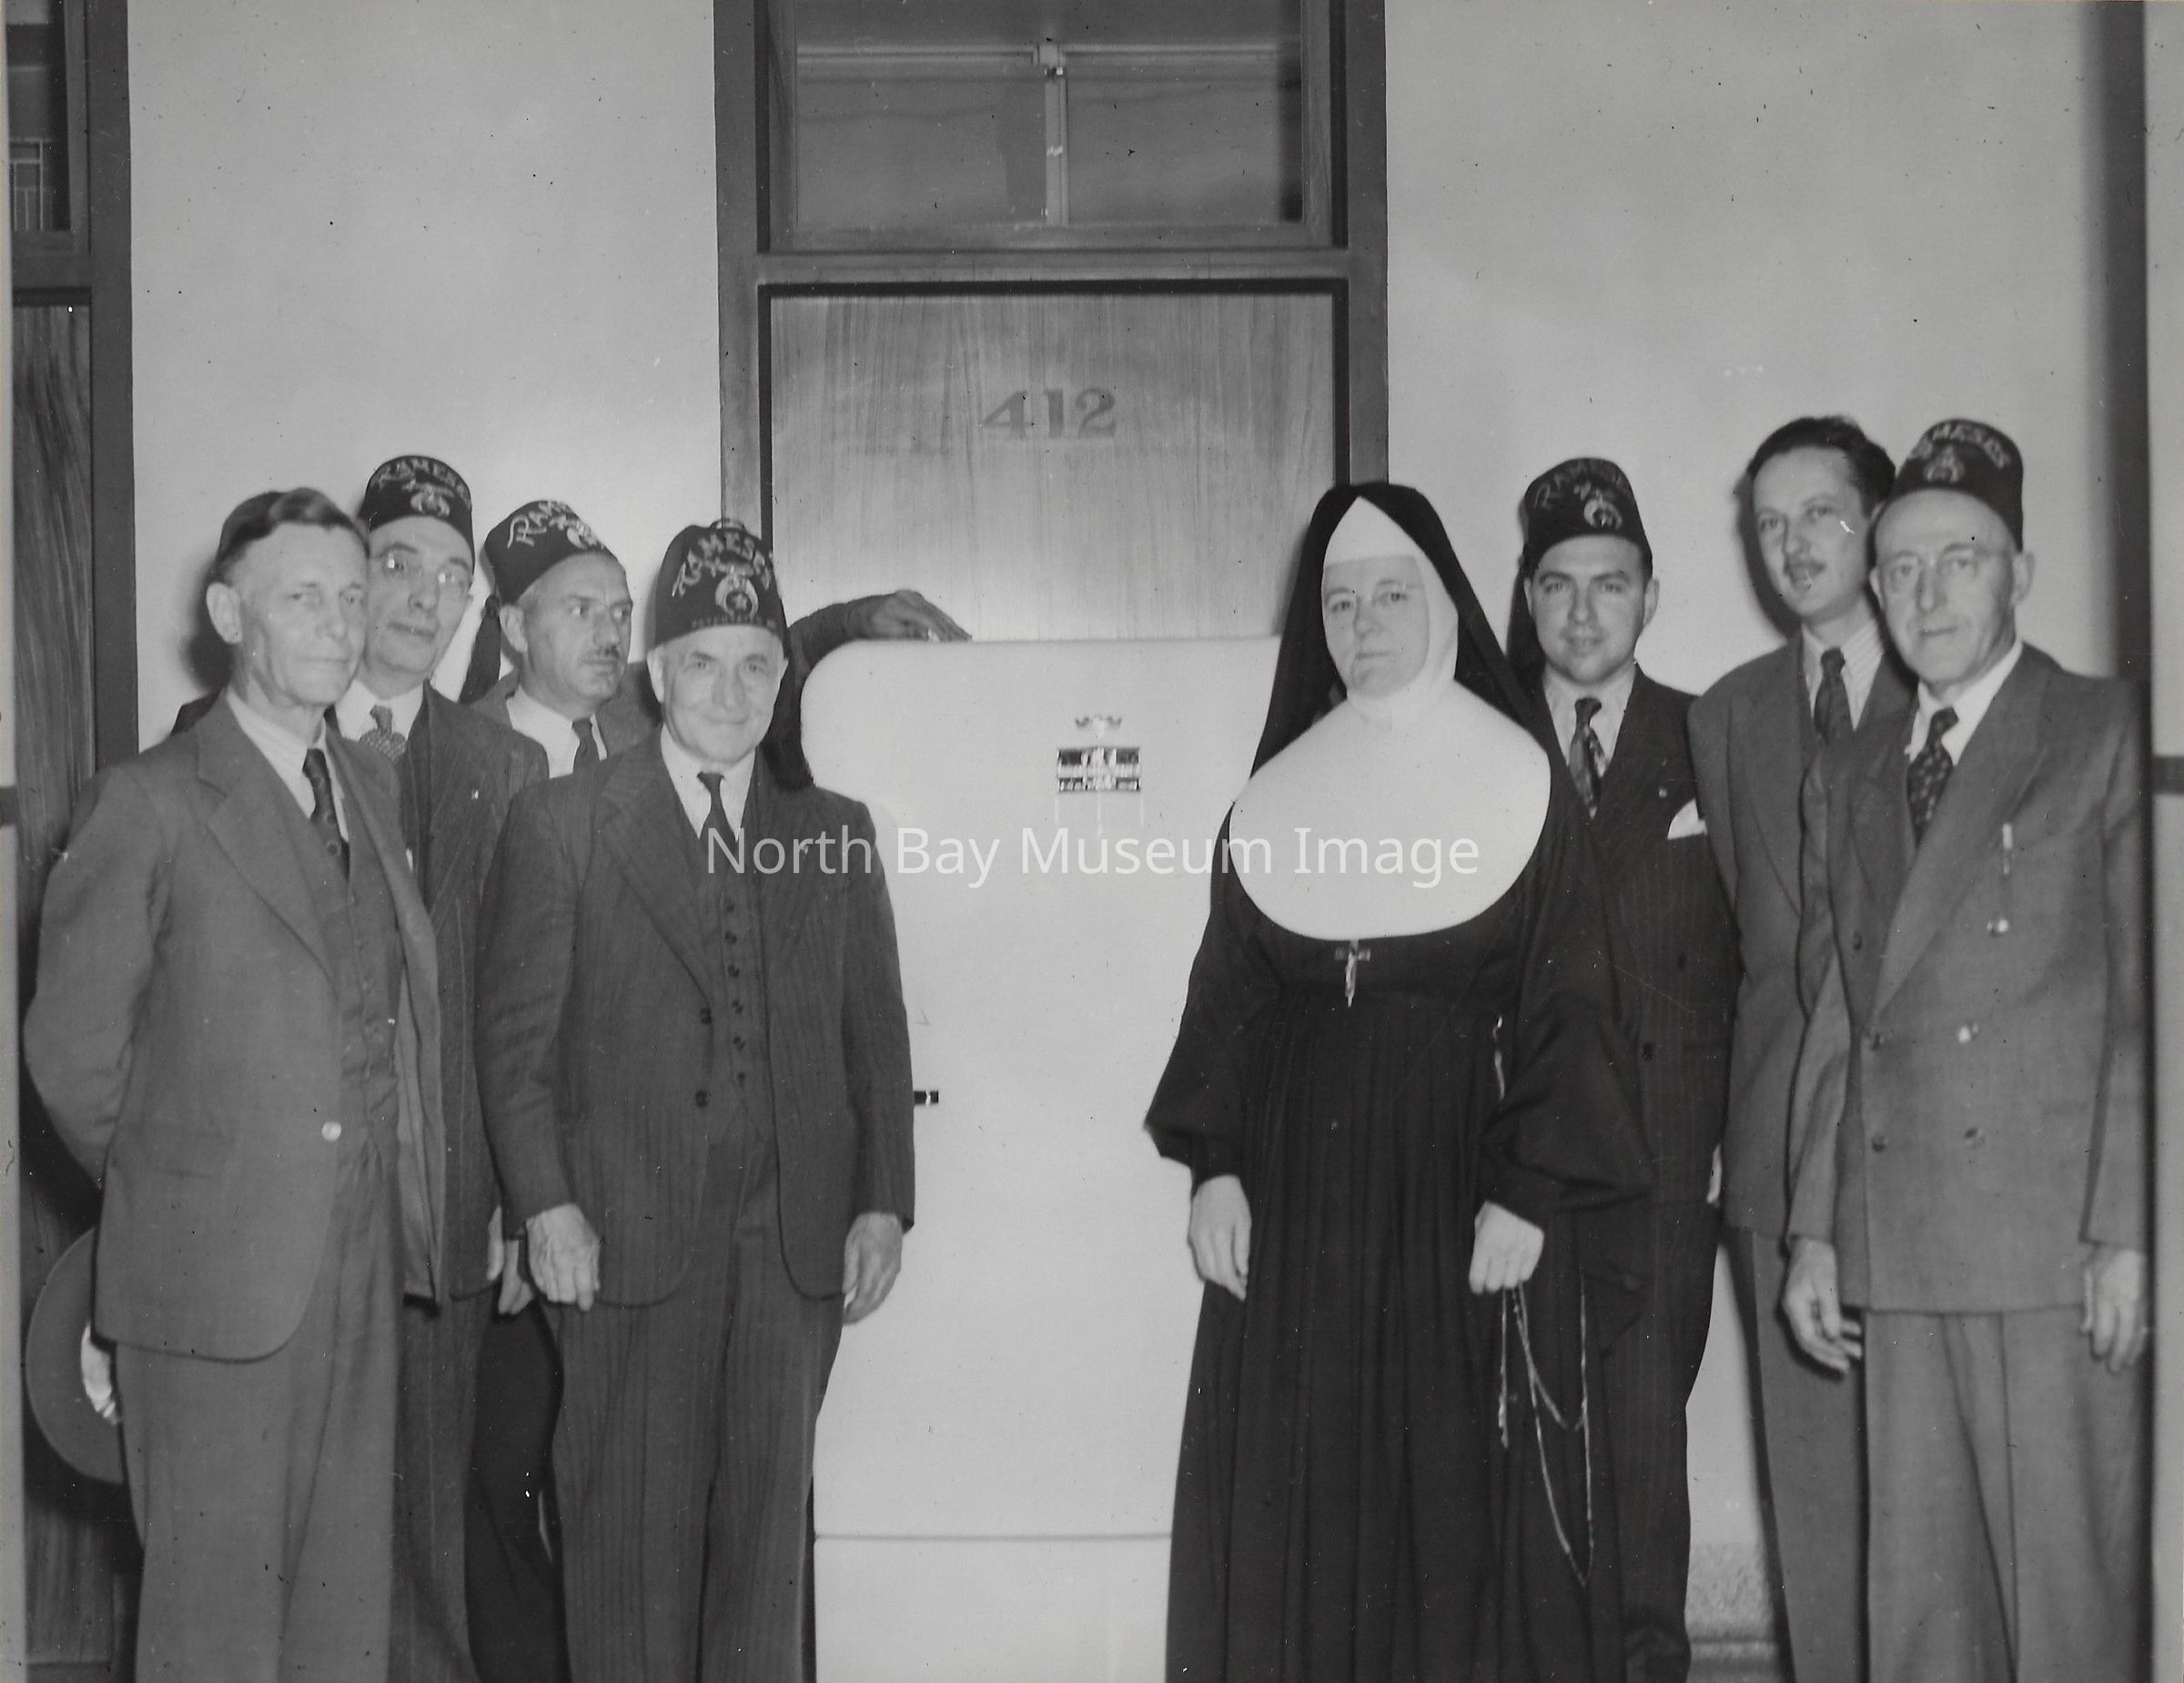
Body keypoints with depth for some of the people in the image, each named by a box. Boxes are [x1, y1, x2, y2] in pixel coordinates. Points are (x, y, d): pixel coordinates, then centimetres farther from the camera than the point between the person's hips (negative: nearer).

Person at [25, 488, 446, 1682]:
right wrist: (165, 1192, 5)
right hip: (216, 1271, -5)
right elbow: (72, 1046, -4)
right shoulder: (149, 802, -8)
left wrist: (410, 1200, 7)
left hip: (364, 1263, 6)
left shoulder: (374, 786, 12)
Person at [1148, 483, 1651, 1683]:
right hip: (1301, 1190, 3)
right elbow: (1229, 994, 8)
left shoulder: (1519, 784, 0)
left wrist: (1531, 1192, -14)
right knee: (1298, 1499, 4)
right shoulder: (1277, 793, 9)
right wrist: (1215, 1166, -3)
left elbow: (1566, 1002, -5)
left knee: (1469, 1492, 1)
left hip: (1463, 1173, -3)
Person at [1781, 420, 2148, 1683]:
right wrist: (1816, 1231, 11)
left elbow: (2150, 997, -4)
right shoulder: (1847, 777, 17)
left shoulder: (2106, 736, 1)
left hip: (2061, 1244, -4)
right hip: (1897, 1246, 5)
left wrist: (2127, 1234, -10)